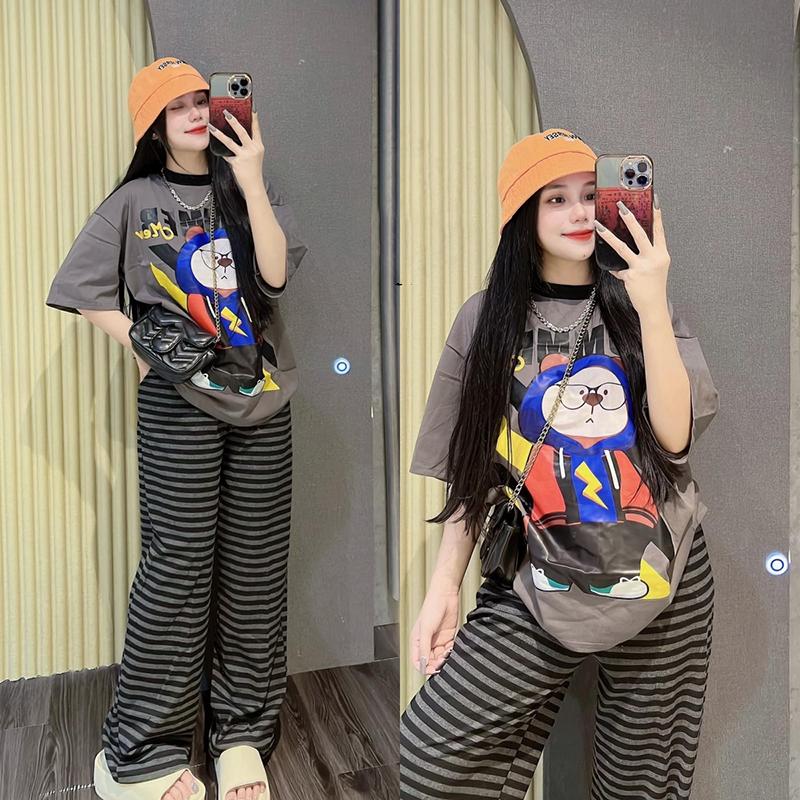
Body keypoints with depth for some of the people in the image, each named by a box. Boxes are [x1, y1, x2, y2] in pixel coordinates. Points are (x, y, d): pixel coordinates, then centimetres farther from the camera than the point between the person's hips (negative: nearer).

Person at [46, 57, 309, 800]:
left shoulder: (245, 191, 11)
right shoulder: (134, 202, 5)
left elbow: (274, 273, -6)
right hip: (179, 402, -3)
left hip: (261, 398, 3)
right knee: (177, 568, -6)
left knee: (254, 566, 4)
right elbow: (83, 291, 2)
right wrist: (146, 343, -9)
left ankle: (243, 733, 18)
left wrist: (251, 181, -11)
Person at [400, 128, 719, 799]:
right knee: (435, 742, -13)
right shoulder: (488, 320, 1)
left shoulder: (638, 305, 3)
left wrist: (652, 305, -18)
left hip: (668, 582, 1)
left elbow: (675, 434, -11)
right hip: (545, 587, 0)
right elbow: (471, 471, 3)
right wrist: (444, 586, -2)